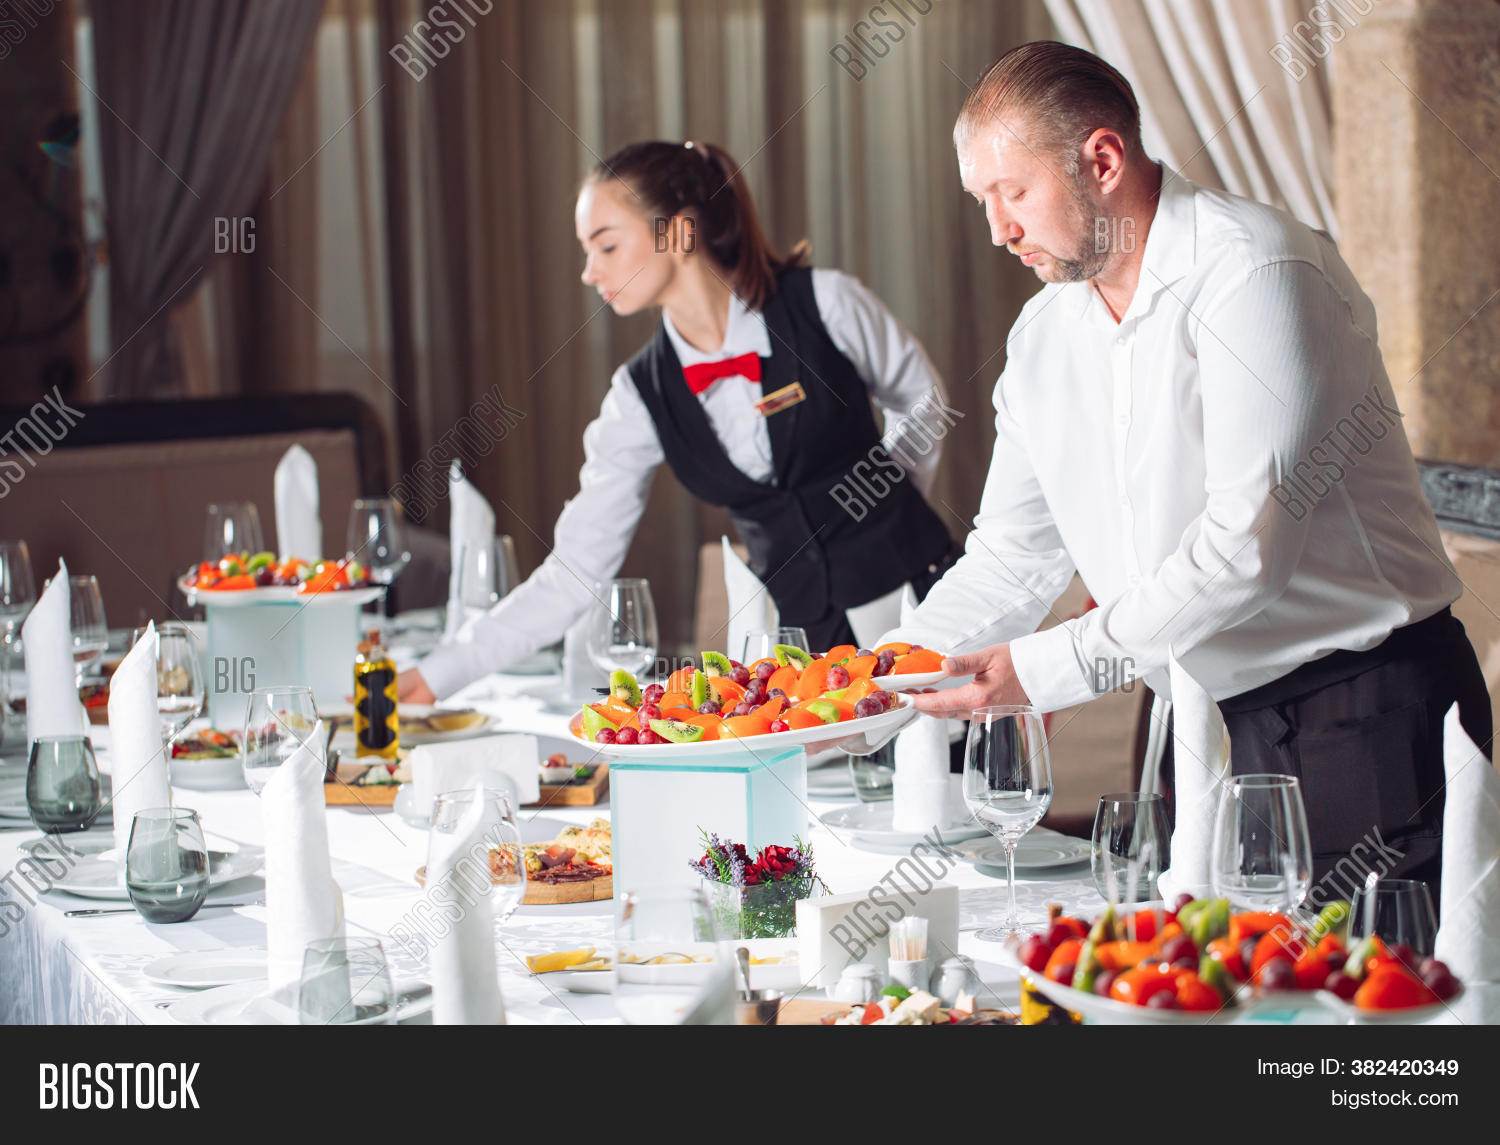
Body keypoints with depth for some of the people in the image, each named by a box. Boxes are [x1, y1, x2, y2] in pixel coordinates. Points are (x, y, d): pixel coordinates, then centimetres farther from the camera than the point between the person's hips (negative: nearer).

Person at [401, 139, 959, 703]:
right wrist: (438, 675, -5)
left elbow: (921, 401, 11)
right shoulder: (642, 395, -1)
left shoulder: (826, 303, -8)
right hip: (785, 628, 2)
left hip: (911, 595, -2)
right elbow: (574, 572, 0)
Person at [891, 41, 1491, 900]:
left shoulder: (1257, 273, -16)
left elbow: (1247, 548, -24)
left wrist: (1045, 668, -22)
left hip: (1364, 725, -7)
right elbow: (1011, 560, 15)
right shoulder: (1044, 337, 9)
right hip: (1216, 731, 7)